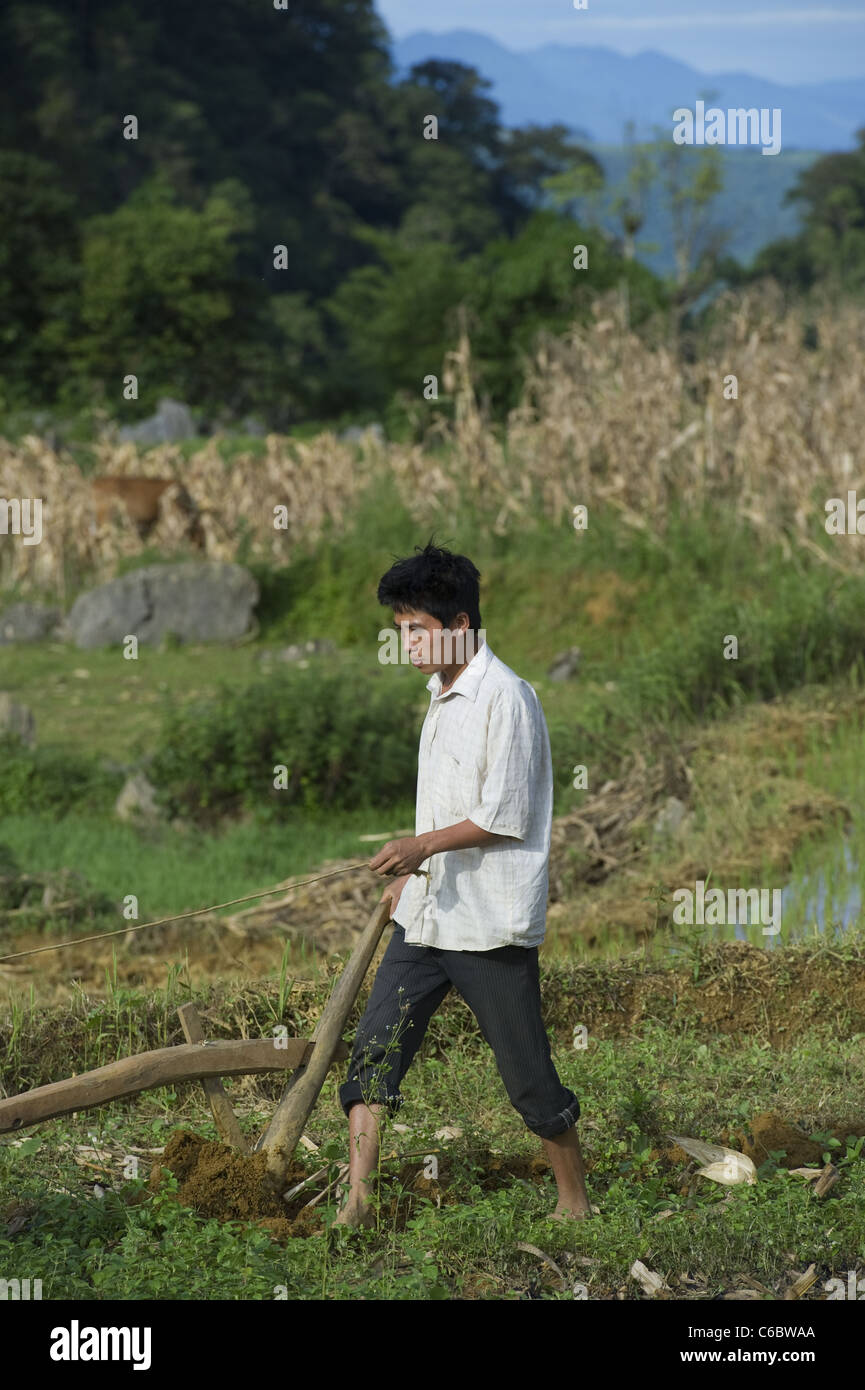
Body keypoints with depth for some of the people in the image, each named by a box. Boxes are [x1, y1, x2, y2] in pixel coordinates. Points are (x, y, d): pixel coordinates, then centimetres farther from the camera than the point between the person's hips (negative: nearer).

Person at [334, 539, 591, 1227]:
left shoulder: (506, 697, -14)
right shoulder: (441, 695, 14)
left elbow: (506, 818, -18)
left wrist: (423, 845, -21)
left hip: (490, 923, -8)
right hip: (426, 914, 8)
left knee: (528, 1073, 1)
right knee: (374, 1049, -1)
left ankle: (576, 1202, 17)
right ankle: (358, 1202, -1)